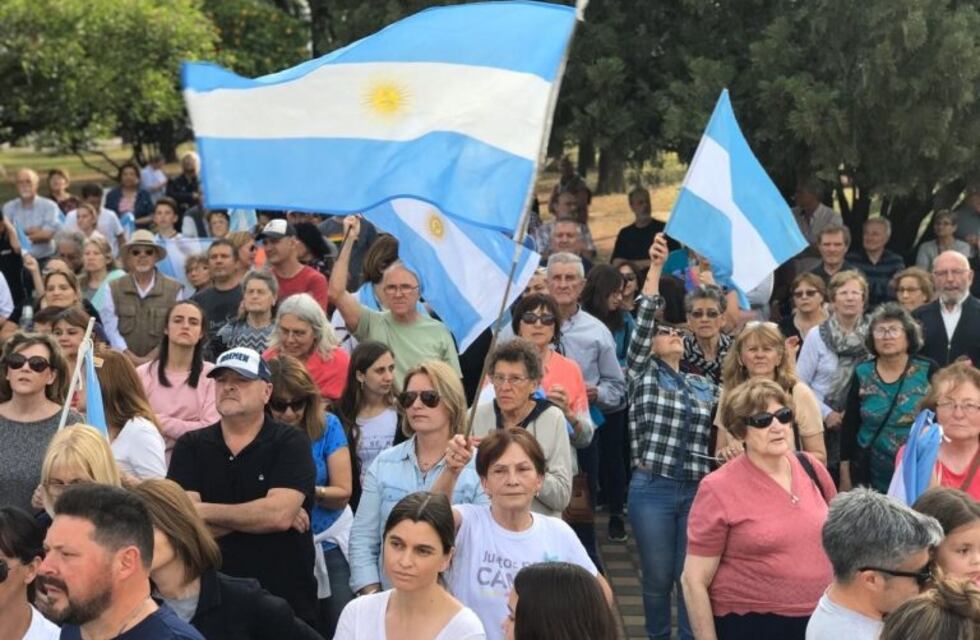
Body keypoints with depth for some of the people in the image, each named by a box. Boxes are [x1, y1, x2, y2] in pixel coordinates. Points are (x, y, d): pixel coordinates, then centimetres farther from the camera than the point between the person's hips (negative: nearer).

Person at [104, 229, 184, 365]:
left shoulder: (174, 290, 4)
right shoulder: (113, 289, 8)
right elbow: (111, 328, 1)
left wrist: (151, 358, -11)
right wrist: (131, 358, -9)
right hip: (123, 362, 1)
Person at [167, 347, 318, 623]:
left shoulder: (291, 443, -4)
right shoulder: (190, 446, 4)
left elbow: (279, 514, -18)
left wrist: (204, 511, -11)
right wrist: (258, 513, -13)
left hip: (285, 600, -2)